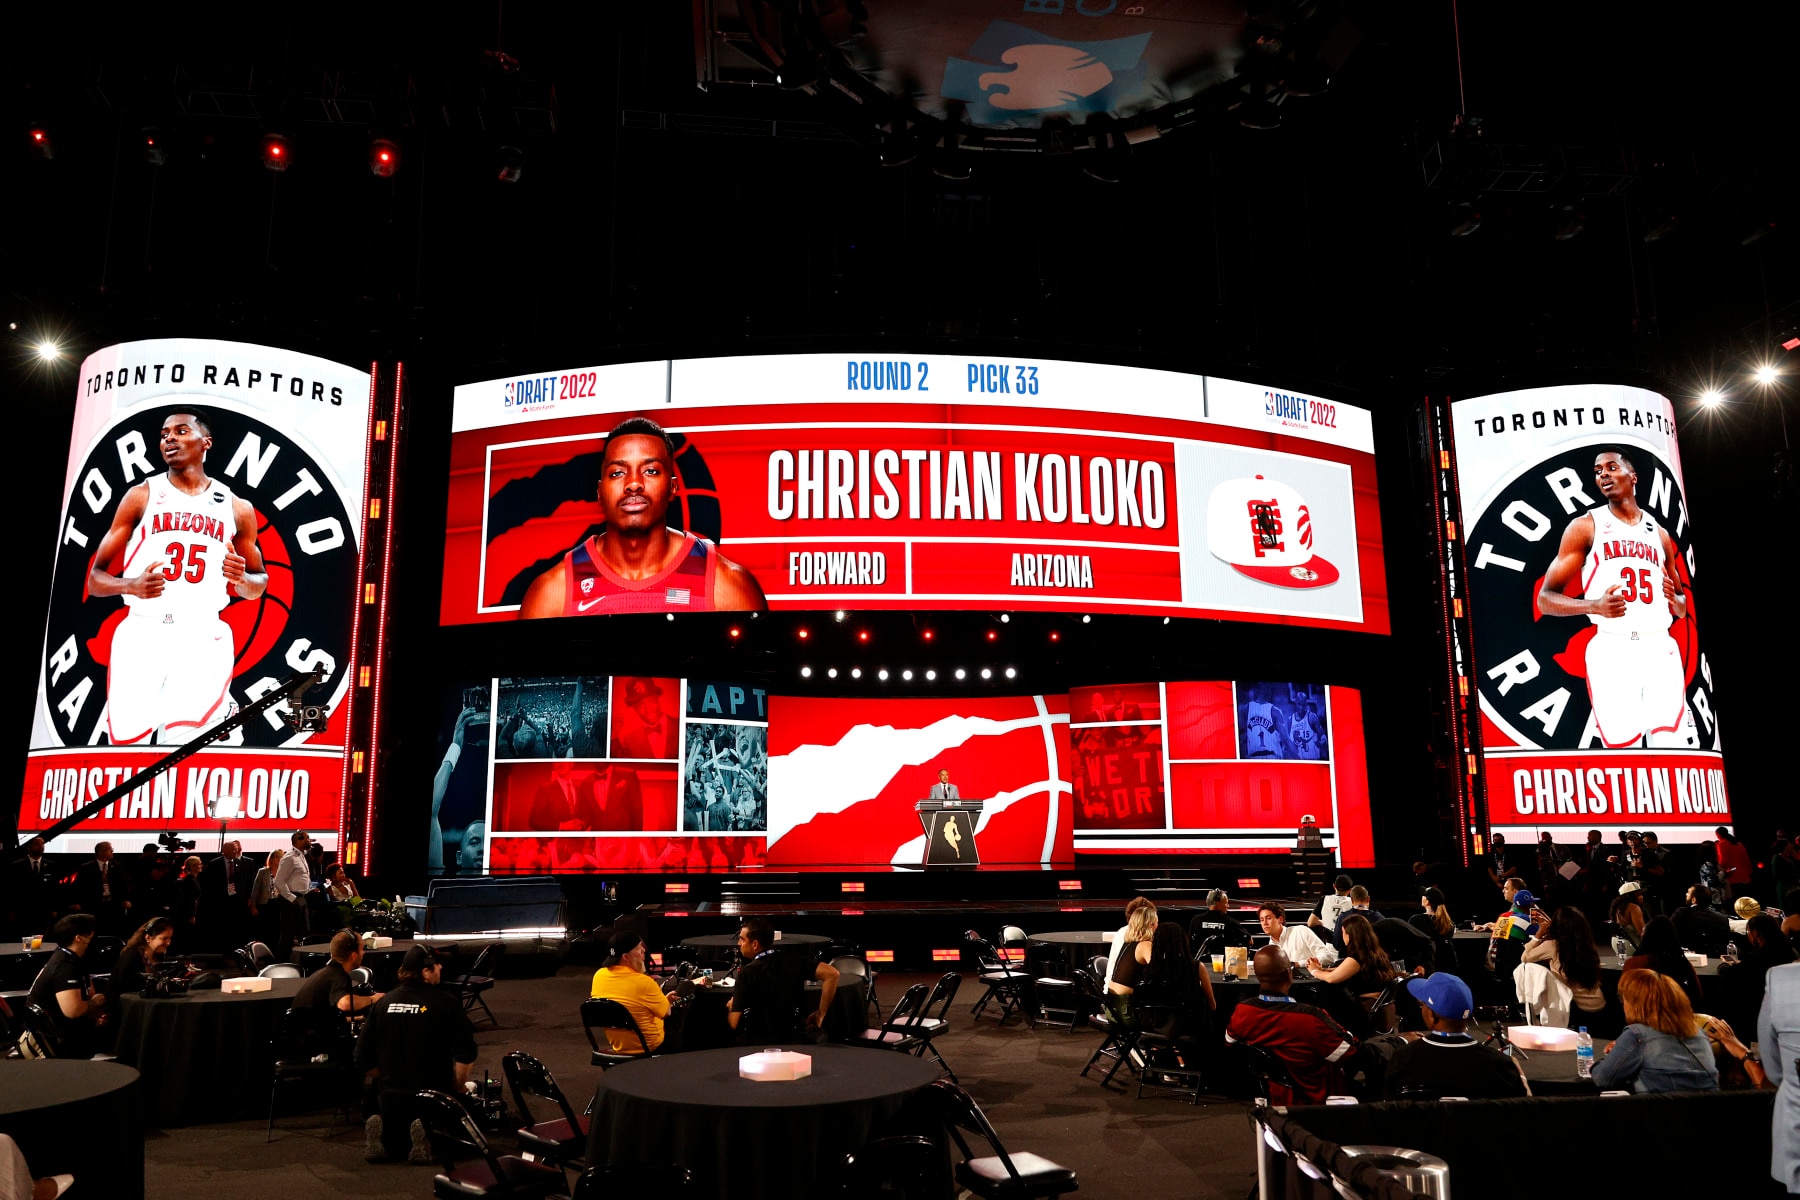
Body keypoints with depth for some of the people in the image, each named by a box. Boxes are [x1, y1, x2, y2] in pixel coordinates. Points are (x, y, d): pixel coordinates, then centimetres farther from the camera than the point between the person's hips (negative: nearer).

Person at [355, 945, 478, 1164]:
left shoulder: (382, 1004, 2)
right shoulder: (445, 1002, -10)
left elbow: (364, 1059, 5)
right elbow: (466, 1054, -13)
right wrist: (457, 1088, 3)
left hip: (390, 1098, 4)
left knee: (395, 1147, 28)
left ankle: (381, 1130, -4)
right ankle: (428, 1133, -12)